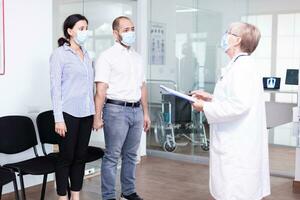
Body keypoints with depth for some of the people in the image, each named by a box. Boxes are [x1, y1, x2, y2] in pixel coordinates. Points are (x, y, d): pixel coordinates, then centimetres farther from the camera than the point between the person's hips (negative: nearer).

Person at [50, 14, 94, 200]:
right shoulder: (59, 54, -6)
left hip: (86, 113, 6)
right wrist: (59, 118, -15)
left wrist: (96, 111, 12)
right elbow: (55, 87, -10)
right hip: (69, 113, -6)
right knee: (66, 157, 2)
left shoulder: (86, 54, 13)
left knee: (81, 156, 10)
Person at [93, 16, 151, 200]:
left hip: (136, 110, 6)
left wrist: (146, 113, 16)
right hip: (116, 110, -6)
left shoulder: (137, 57, 14)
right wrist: (97, 116, -16)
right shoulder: (107, 57, -6)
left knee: (131, 155, 15)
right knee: (112, 156, 1)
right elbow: (101, 89, -12)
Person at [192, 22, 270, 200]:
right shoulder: (242, 65, 16)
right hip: (235, 146, 10)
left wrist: (205, 107, -14)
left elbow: (239, 105, -26)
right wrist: (211, 98, 16)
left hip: (238, 150, -10)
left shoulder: (242, 66, -16)